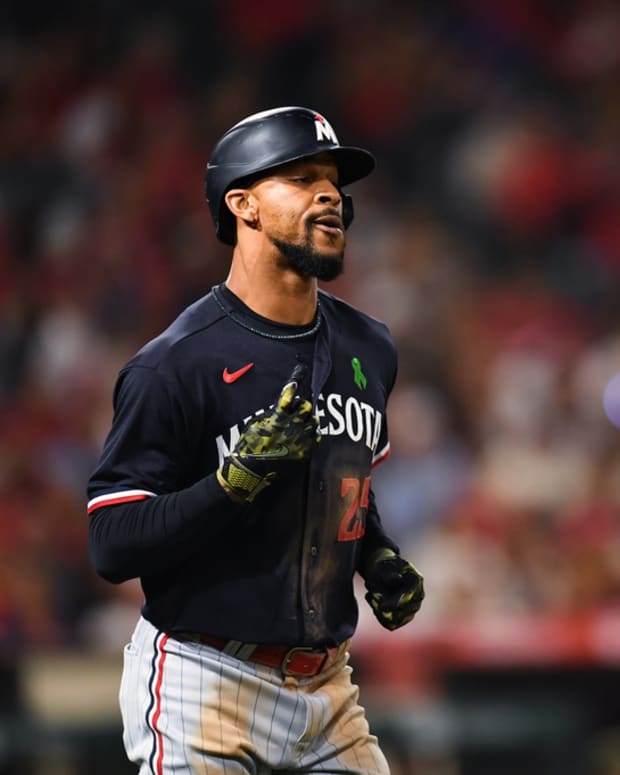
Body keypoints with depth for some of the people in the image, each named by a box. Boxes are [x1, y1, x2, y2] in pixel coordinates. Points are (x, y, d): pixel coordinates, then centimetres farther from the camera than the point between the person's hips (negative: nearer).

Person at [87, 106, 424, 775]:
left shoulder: (368, 349, 9)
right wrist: (235, 481, -27)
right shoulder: (177, 363, -13)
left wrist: (378, 558, 6)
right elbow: (112, 548, -15)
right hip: (205, 689, -6)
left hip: (328, 690, 6)